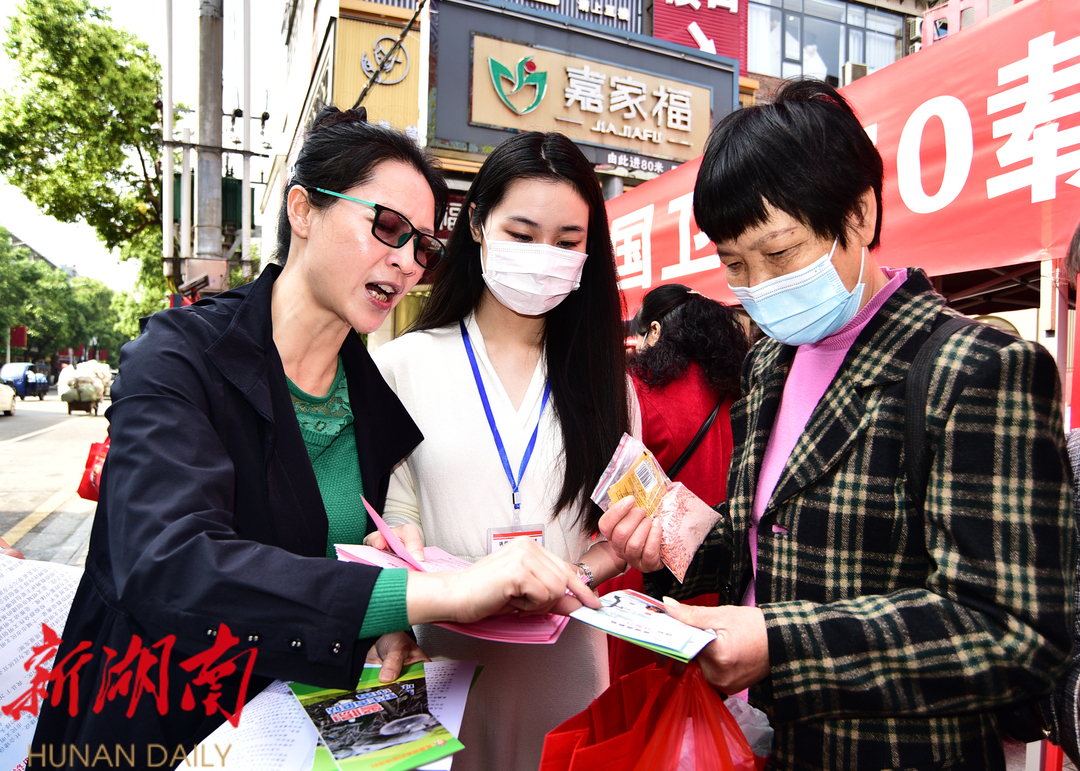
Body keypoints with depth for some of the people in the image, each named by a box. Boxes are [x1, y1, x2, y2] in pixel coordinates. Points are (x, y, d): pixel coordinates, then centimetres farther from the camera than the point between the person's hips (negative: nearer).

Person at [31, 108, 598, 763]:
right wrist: (435, 592, -34)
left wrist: (390, 624, -13)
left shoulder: (378, 396, 2)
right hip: (164, 730, -4)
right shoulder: (180, 355, -13)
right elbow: (167, 566, -27)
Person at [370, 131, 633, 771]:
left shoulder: (602, 376, 5)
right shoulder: (405, 365, -3)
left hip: (565, 657, 2)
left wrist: (580, 570, -14)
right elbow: (397, 521, -2)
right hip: (444, 653, -1)